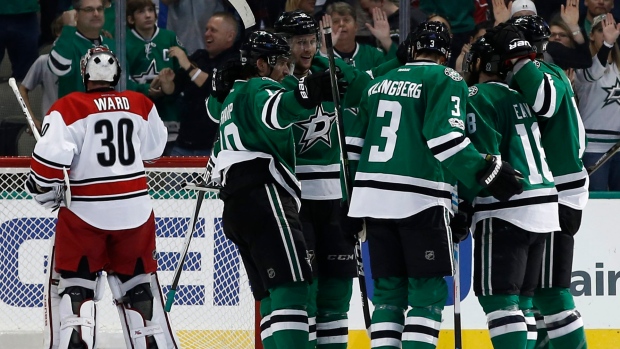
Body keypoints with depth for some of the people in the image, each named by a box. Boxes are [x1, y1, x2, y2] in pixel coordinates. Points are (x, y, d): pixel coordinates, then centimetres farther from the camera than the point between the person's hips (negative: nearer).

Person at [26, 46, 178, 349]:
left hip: (85, 210, -3)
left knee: (74, 283, 4)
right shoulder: (140, 105, 5)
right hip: (135, 208, 3)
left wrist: (45, 191, 0)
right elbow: (154, 149, 19)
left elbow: (49, 157, -16)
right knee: (138, 282, 15)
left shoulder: (69, 108, -8)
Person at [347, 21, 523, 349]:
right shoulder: (446, 80, -2)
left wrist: (353, 199, 25)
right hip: (420, 199, -6)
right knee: (428, 291, -1)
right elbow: (444, 137, -16)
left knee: (388, 288, 12)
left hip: (374, 196, 6)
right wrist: (487, 172, -12)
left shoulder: (378, 84, 17)